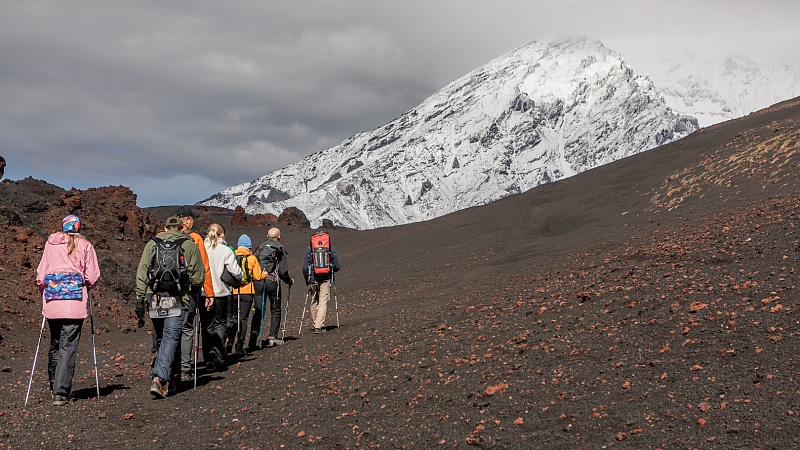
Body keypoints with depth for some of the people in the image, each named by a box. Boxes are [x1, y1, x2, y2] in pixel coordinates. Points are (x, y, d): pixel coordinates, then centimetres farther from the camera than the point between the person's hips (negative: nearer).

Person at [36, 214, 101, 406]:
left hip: (52, 303, 3)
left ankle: (54, 388, 29)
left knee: (55, 345, 18)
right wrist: (85, 286, 18)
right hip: (75, 303, -3)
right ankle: (60, 393, -9)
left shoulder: (50, 244, 9)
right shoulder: (85, 245, 2)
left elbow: (40, 275, 8)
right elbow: (93, 276, -2)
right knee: (68, 347, -2)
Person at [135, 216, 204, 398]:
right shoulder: (190, 246, 5)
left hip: (154, 301, 3)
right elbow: (198, 277, 3)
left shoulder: (151, 244, 11)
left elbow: (141, 275, 5)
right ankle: (160, 378, -19)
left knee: (162, 340, 15)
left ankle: (170, 378, 20)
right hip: (178, 301, -3)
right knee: (170, 339, -4)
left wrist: (140, 301, 6)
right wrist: (190, 289, 24)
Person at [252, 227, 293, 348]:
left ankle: (254, 333, -14)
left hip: (258, 282, 3)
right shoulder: (280, 251, -1)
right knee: (275, 310, 10)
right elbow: (283, 271, -5)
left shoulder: (260, 248, 9)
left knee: (258, 310, 4)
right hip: (273, 282, -3)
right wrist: (290, 281, 12)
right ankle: (272, 337, 9)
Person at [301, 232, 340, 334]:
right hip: (326, 279, -1)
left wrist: (307, 280, 10)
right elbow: (337, 266, 6)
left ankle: (316, 325, 22)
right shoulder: (331, 248, 3)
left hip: (313, 279, 1)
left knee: (314, 302, 14)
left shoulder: (309, 248, 3)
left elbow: (304, 267, -1)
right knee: (323, 302, -2)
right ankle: (319, 326, -14)